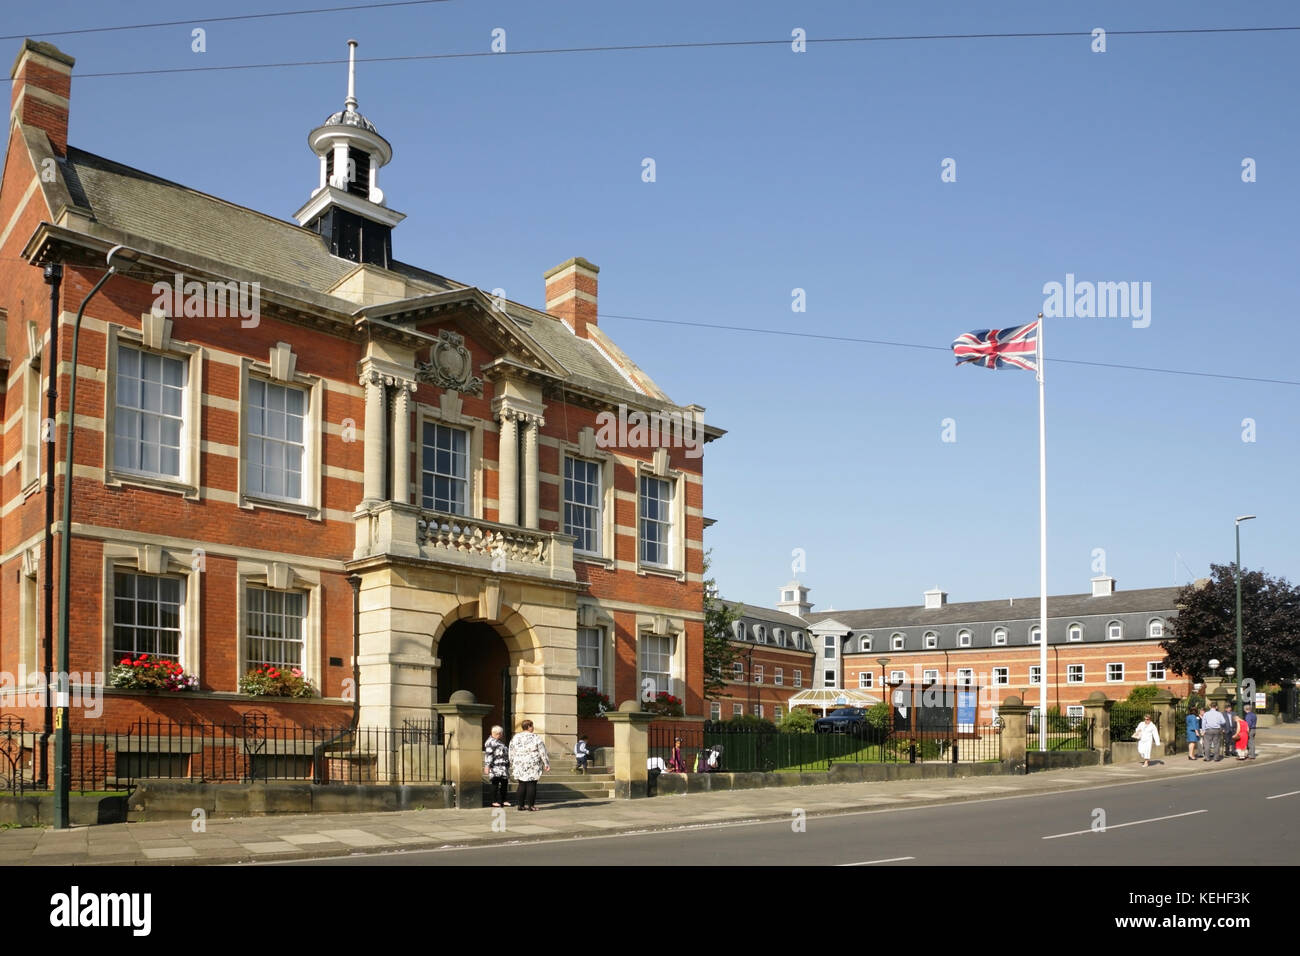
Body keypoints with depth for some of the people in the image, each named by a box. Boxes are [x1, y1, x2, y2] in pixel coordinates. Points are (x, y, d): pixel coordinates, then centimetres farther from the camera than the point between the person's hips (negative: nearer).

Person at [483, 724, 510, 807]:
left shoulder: (501, 741, 22)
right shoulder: (490, 742, -6)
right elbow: (488, 754, -15)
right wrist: (487, 765, -22)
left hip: (503, 766, 9)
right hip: (495, 766, -9)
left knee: (505, 782, 8)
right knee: (496, 783, -6)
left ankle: (503, 801, 15)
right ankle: (494, 801, -1)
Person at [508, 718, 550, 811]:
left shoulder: (515, 738, 6)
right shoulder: (536, 738, -7)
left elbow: (512, 753, 11)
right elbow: (543, 753, -5)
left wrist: (512, 765, 20)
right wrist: (546, 764, 1)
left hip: (519, 766, 4)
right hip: (533, 766, -4)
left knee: (522, 785, 10)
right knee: (531, 785, 0)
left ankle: (520, 804, 10)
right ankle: (529, 804, -2)